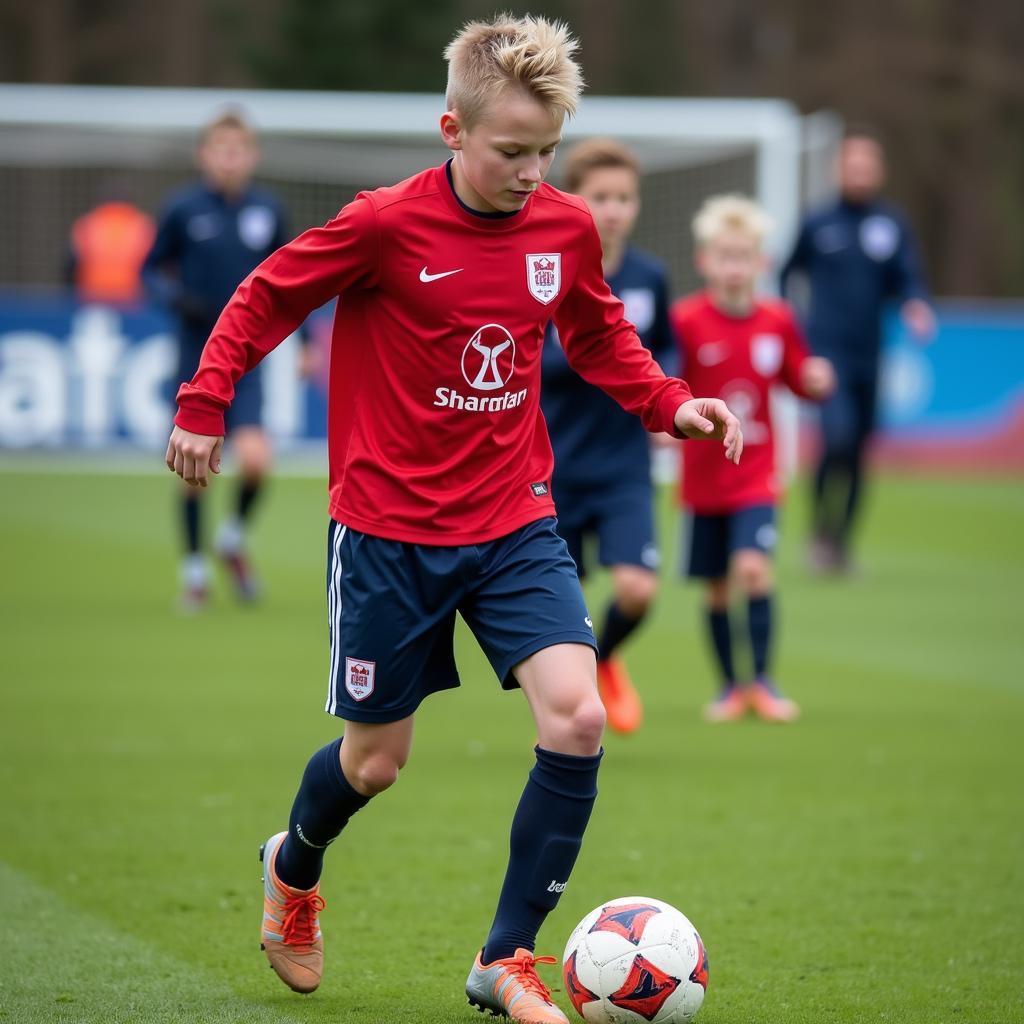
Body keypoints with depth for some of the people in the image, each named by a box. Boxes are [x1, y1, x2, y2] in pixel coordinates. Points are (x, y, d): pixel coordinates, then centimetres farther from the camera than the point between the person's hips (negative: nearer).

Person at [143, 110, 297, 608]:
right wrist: (178, 299, -15)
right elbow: (152, 269, 5)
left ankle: (234, 537, 14)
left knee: (255, 458, -15)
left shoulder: (268, 209, 2)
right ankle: (194, 570, 20)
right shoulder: (182, 208, -5)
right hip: (197, 355, -1)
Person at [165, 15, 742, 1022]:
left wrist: (671, 403, 4)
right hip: (389, 532, -3)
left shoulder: (567, 228, -2)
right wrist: (203, 402, -6)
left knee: (576, 717, -17)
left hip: (514, 524, 3)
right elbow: (264, 298, -2)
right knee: (375, 761, 7)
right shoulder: (385, 225, -15)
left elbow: (600, 337, 18)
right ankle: (293, 869, 44)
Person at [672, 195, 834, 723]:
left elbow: (798, 380, 9)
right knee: (716, 586, 7)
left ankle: (762, 680, -5)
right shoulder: (686, 320, -10)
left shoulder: (778, 320, -2)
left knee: (753, 566, -18)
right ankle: (730, 686, 23)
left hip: (755, 476, 0)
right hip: (703, 477, 0)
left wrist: (816, 381, -12)